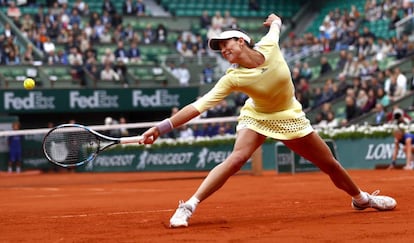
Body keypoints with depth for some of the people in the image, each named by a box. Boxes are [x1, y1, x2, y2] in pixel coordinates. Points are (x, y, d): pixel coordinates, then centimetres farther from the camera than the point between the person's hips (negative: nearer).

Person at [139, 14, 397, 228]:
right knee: (237, 158, -29)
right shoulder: (233, 78, -26)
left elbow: (275, 24, 1)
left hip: (289, 118, 3)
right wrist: (161, 128, -38)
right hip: (256, 117, -3)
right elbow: (198, 106, -31)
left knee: (331, 165, 10)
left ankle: (361, 198, 38)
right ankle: (189, 206, -28)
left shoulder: (269, 46, -22)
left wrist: (275, 21, 26)